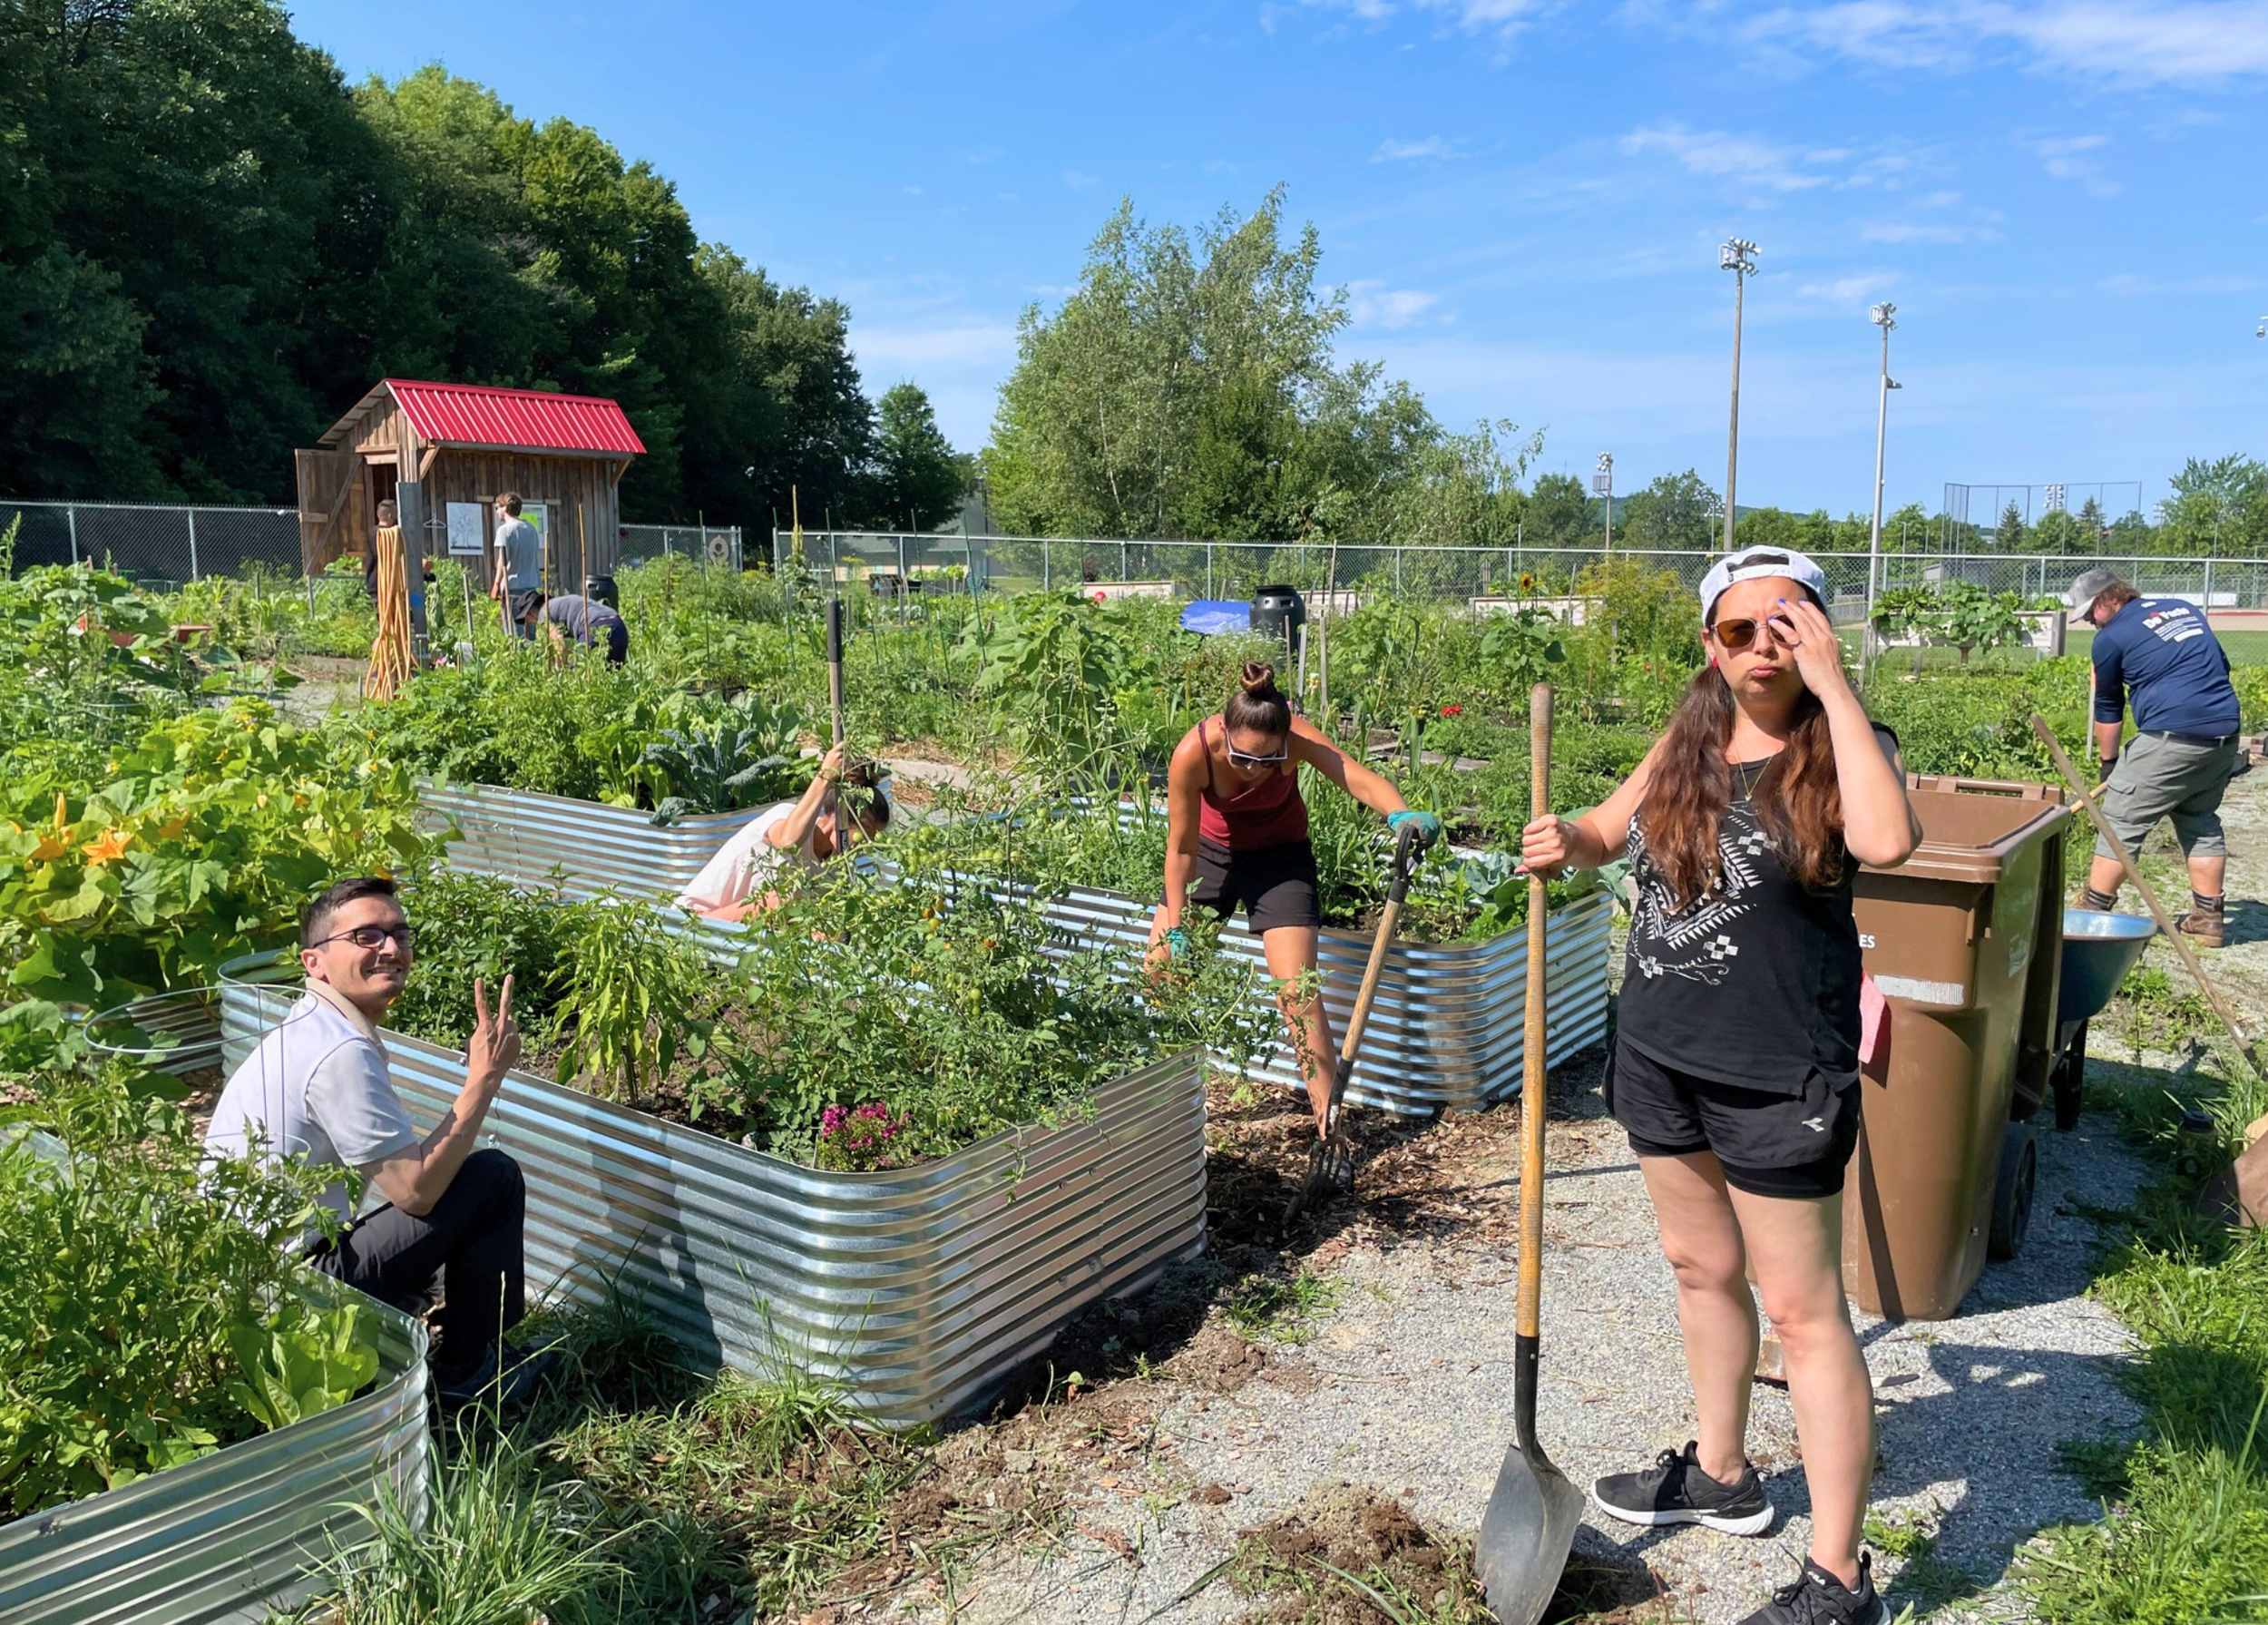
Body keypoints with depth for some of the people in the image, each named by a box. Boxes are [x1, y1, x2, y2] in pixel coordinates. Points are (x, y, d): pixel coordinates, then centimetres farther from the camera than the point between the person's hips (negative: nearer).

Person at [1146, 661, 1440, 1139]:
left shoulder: (1296, 737, -31)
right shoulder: (1194, 752, -31)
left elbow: (1357, 777, -45)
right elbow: (1181, 847, -21)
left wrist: (1401, 814, -67)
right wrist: (1175, 928, -16)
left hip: (1279, 857, -1)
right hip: (1210, 852, 2)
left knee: (1296, 989, -12)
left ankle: (1328, 1115, -4)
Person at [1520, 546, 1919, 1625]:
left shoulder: (1841, 748, -13)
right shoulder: (1687, 740, 3)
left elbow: (1886, 840, -35)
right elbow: (1610, 830, 18)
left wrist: (1832, 686, -28)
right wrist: (1562, 843, -6)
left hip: (1777, 1076, -6)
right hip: (1659, 1052, 6)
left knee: (1802, 1311, 2)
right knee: (1701, 1265, 21)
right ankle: (1722, 1473, 43)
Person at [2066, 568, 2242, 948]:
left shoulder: (2111, 638, -1)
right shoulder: (2185, 608, 19)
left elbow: (2108, 708, 7)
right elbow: (2220, 666, 26)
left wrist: (2109, 762, 17)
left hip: (2171, 736, -7)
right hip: (2225, 732, 8)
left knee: (2122, 820, 0)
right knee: (2201, 820, 18)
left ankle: (2092, 912, 3)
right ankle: (2207, 919, 20)